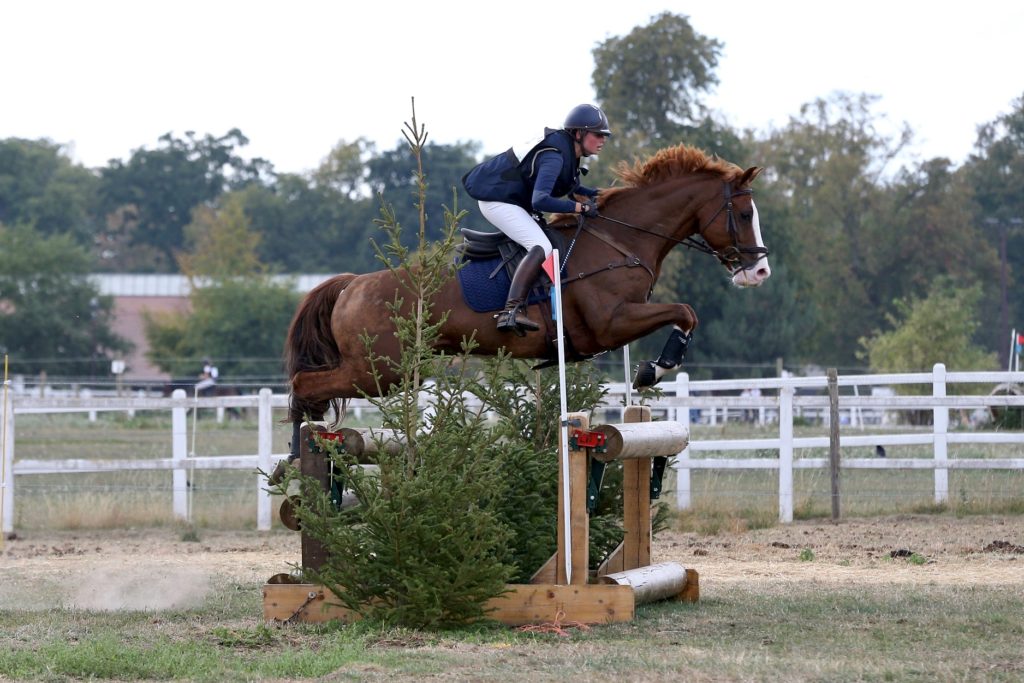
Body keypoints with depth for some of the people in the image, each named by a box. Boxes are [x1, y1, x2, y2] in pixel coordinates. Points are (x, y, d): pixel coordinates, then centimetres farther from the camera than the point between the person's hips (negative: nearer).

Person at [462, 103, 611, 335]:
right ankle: (511, 311, -39)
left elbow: (566, 184, 23)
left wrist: (593, 194, 7)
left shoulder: (566, 148, 5)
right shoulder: (554, 157, -25)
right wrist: (582, 207, -33)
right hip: (498, 201, -11)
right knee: (541, 248, -26)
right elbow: (540, 201, -36)